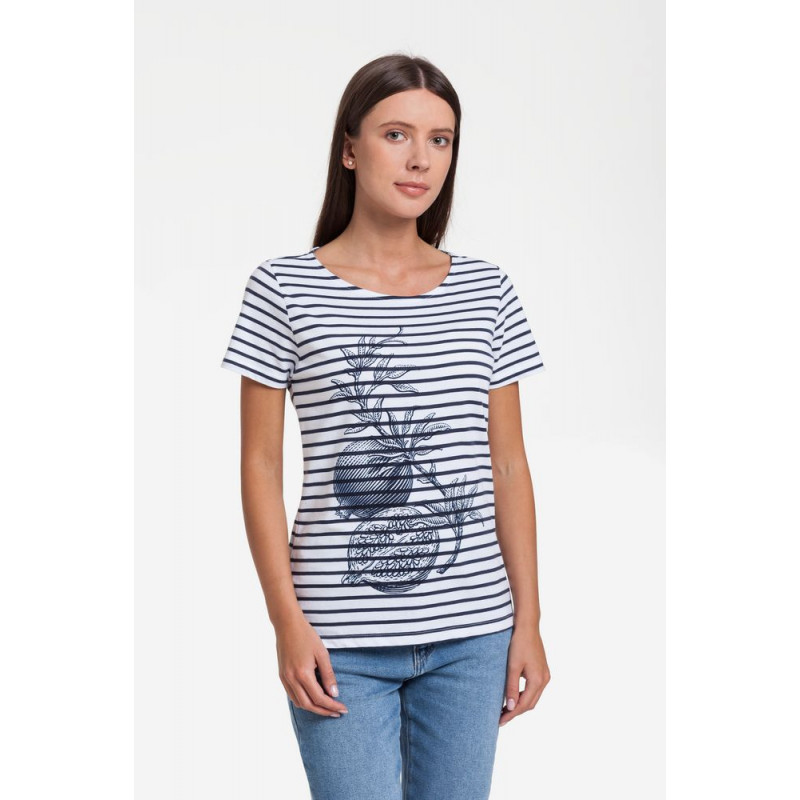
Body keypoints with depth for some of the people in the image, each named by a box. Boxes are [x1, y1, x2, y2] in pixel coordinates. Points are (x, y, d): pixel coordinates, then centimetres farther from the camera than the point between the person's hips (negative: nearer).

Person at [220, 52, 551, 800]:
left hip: (471, 632, 3)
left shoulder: (486, 291, 6)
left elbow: (508, 466, 8)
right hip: (341, 638, -3)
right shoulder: (284, 289, -2)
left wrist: (528, 620, 5)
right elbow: (261, 466, -1)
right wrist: (287, 620, -7)